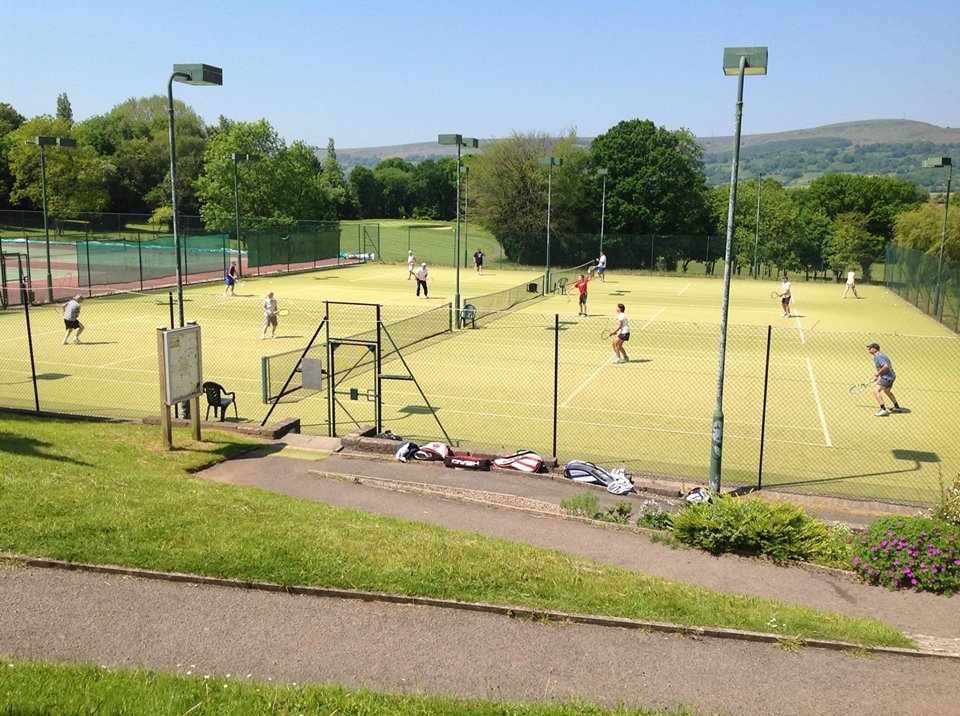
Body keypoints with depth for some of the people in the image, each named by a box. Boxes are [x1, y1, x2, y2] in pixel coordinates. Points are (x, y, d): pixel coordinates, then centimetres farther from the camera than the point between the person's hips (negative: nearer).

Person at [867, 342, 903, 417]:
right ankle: (897, 408, 45)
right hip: (891, 376, 11)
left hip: (887, 377, -11)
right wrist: (877, 374, 14)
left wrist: (878, 373, -20)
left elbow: (885, 366, -32)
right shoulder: (880, 354, 14)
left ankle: (883, 410, -23)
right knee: (887, 391, 31)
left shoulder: (878, 356, -19)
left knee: (876, 391, -18)